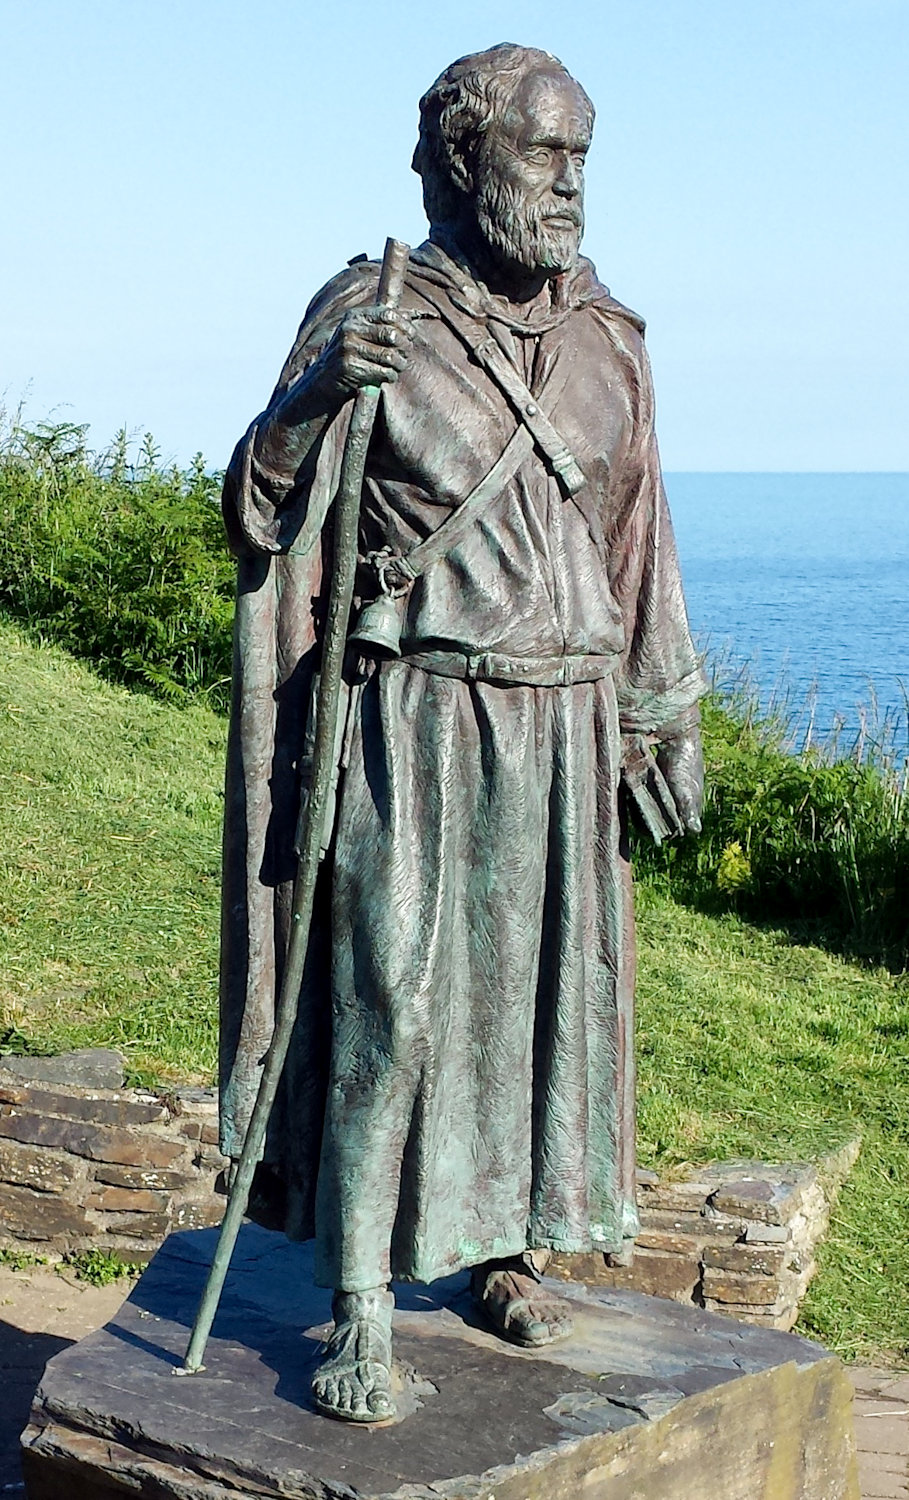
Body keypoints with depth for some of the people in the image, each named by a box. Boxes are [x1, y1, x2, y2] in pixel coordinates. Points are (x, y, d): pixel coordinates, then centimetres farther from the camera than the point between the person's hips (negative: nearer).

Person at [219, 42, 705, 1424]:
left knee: (543, 985, 10)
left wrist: (672, 721, 15)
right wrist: (309, 398, -25)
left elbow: (638, 545, 15)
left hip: (561, 727, 5)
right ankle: (360, 1309, 3)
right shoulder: (367, 317, -4)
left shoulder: (606, 340, 8)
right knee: (387, 997, -5)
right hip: (414, 728, -4)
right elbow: (260, 518, -6)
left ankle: (507, 1245, 28)